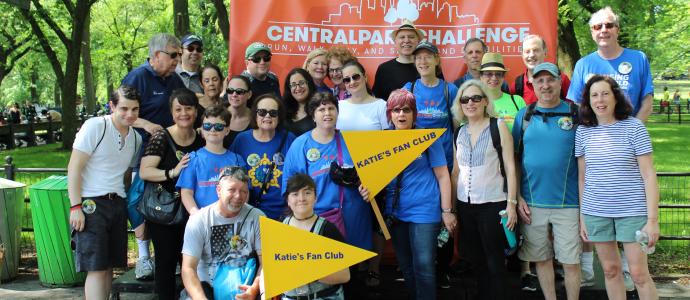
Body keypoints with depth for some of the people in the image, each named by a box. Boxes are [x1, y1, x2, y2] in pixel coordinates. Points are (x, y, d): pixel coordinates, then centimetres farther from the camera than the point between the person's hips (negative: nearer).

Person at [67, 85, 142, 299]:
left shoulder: (136, 138, 10)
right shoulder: (95, 126, -9)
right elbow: (74, 167, -11)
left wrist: (129, 206, 14)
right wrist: (75, 207, -16)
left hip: (118, 204, 6)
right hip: (91, 203, -6)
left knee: (109, 266, 11)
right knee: (96, 267, -10)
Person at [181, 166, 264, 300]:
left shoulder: (257, 218, -5)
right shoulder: (198, 220, -7)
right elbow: (188, 268, -10)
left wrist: (255, 288, -23)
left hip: (244, 287, 1)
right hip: (207, 286, -1)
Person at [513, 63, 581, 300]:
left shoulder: (575, 114, 0)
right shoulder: (524, 116, 5)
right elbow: (514, 158, 6)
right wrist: (517, 197, 0)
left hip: (568, 202, -2)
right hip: (532, 203, 2)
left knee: (571, 262, 2)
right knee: (541, 259, 11)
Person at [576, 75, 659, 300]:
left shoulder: (633, 127, -5)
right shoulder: (583, 132, 4)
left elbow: (648, 175, -6)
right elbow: (582, 178, 9)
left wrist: (652, 219, -11)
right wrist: (582, 217, 6)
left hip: (632, 211, -3)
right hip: (595, 212, 3)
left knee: (639, 273, -1)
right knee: (610, 270, 11)